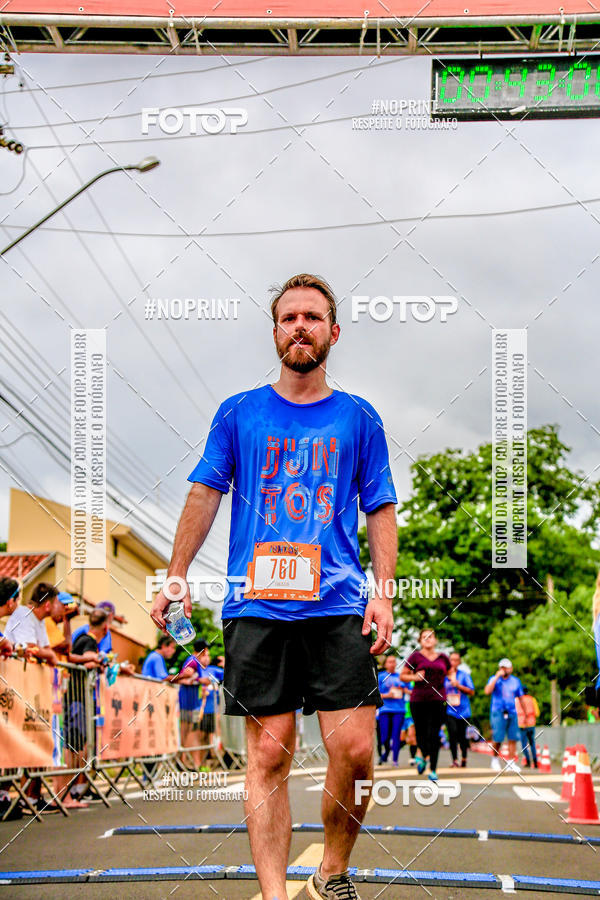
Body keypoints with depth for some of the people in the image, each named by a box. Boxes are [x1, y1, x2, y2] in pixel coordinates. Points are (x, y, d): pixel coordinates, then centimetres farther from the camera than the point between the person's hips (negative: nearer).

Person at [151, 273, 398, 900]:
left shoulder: (359, 419, 12)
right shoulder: (238, 414, 12)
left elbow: (381, 511, 11)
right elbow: (204, 494, 12)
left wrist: (383, 591, 0)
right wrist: (176, 577, 3)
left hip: (338, 608, 0)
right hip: (255, 606, 0)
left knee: (354, 752, -7)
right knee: (269, 755, -1)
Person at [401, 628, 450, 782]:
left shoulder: (443, 658, 11)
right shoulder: (416, 656, 3)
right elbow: (402, 675, 5)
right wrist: (415, 677, -11)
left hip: (438, 700, 1)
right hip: (418, 700, -1)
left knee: (434, 735, -6)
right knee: (421, 732, 6)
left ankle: (433, 770, -2)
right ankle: (423, 756, 38)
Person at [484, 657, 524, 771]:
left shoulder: (516, 681, 14)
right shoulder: (494, 679, 3)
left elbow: (521, 697, 20)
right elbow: (487, 691, -15)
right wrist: (497, 677, -15)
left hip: (512, 713, 3)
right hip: (497, 713, -3)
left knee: (512, 738, -4)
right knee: (497, 738, -9)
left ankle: (511, 762, 0)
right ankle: (495, 758, 13)